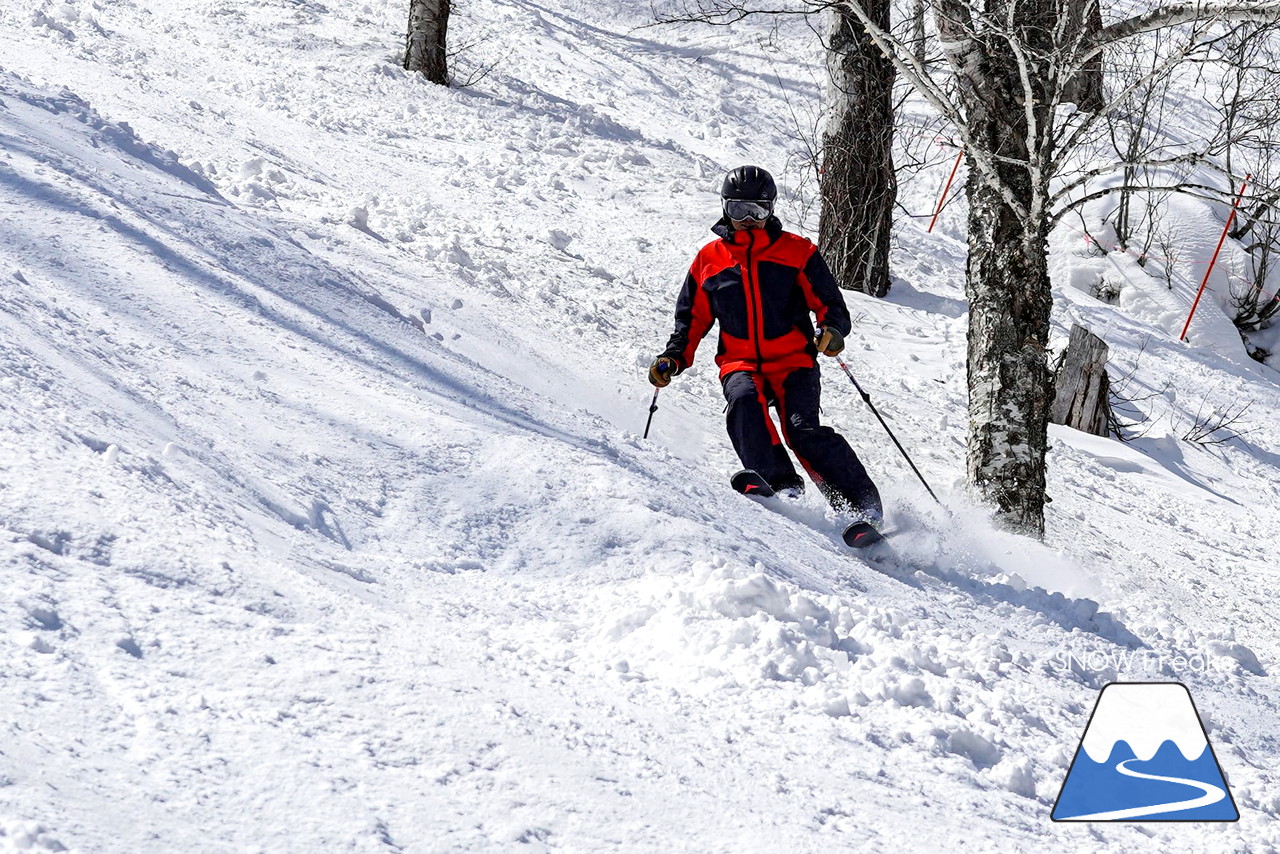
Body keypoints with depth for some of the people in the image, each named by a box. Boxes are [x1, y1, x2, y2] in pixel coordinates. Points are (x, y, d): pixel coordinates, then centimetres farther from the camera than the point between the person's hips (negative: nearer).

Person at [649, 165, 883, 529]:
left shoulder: (797, 252, 8)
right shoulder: (709, 260, 14)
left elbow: (830, 304, 5)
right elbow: (692, 319, 20)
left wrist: (832, 331, -17)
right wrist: (674, 358, 3)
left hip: (793, 361, -2)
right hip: (740, 364, 2)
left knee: (803, 430, -23)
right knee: (744, 400, -33)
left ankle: (862, 505, -18)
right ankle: (780, 484, -41)